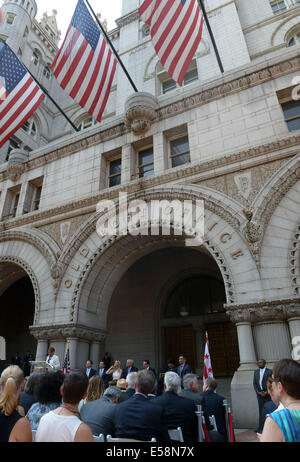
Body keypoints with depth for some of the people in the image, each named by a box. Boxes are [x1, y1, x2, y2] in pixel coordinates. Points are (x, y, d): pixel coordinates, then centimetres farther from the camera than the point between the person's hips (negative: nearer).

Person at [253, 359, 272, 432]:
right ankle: (261, 428, 8)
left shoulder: (269, 371, -6)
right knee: (261, 411, 4)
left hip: (268, 394, -3)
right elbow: (254, 383, 9)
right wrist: (258, 392, -5)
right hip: (260, 394, 3)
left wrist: (266, 392, -12)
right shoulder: (256, 372, 9)